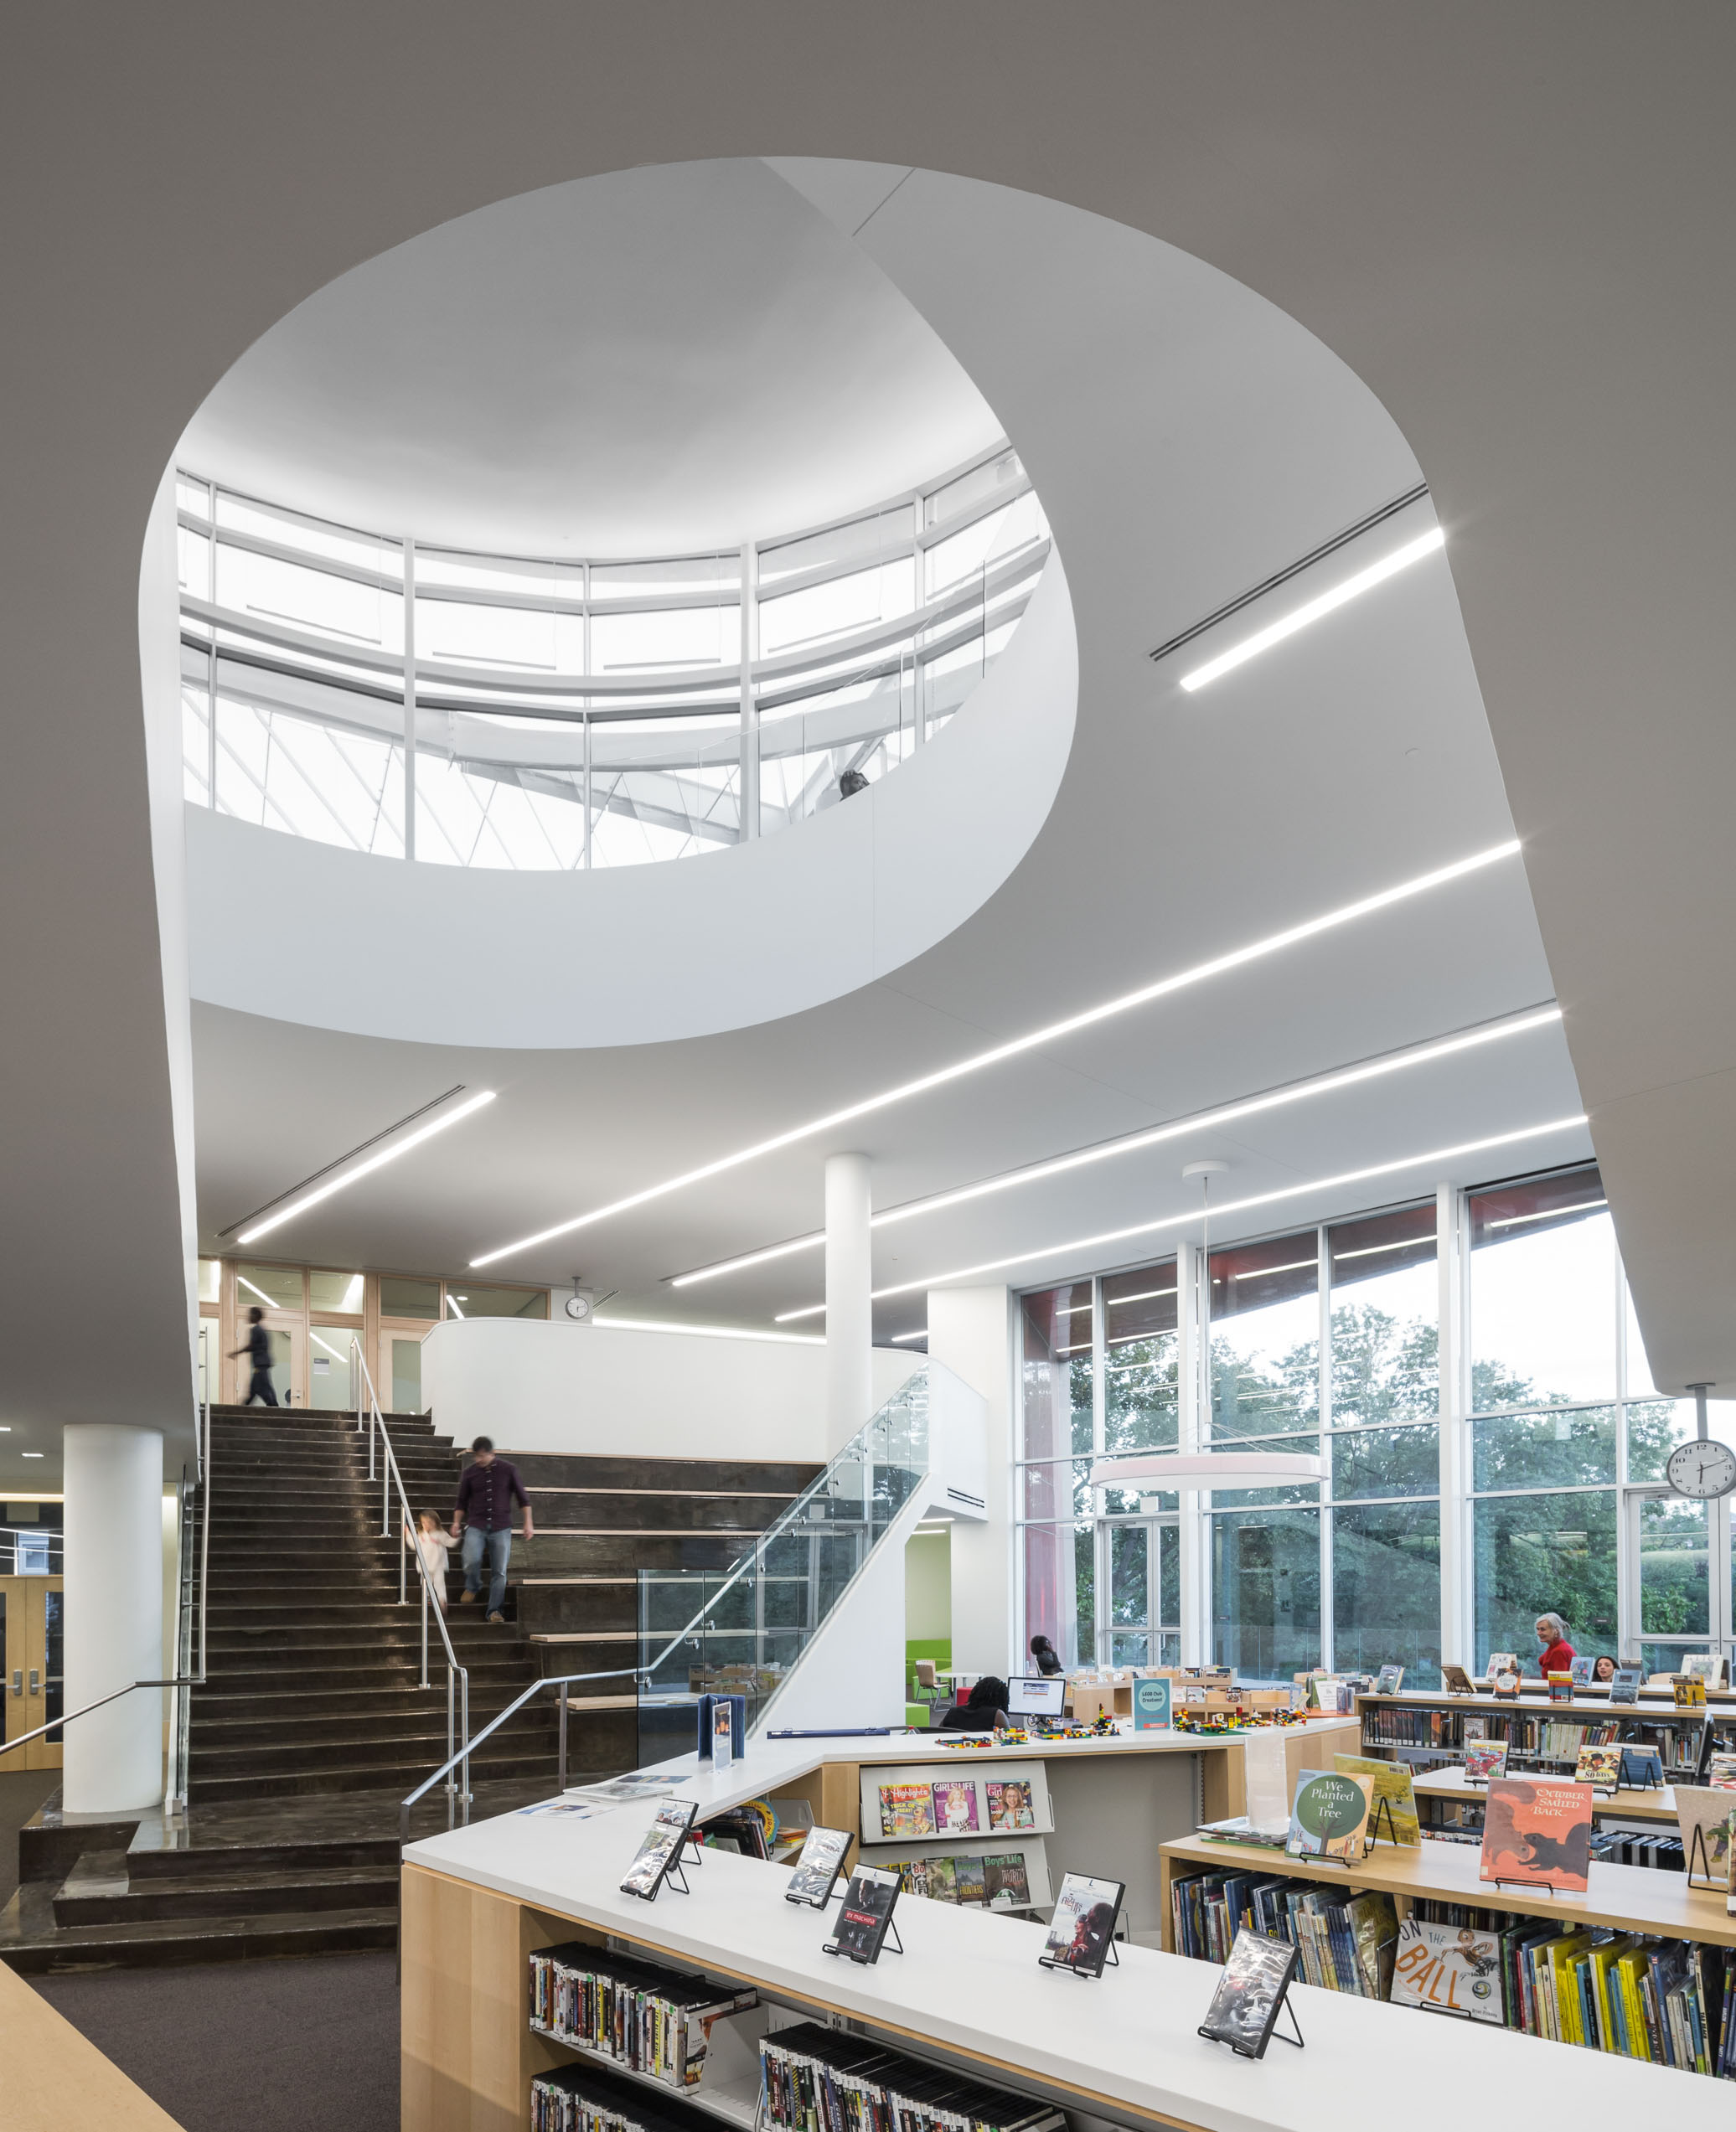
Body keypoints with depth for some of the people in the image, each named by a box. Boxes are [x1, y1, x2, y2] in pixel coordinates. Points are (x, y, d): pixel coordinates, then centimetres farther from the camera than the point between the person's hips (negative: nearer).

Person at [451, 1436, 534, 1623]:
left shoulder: (508, 1470, -1)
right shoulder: (469, 1473, 2)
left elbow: (523, 1497, 6)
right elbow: (462, 1501, 13)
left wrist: (528, 1523, 2)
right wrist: (456, 1522, 1)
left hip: (501, 1528, 0)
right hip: (476, 1526, 0)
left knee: (499, 1571, -4)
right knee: (471, 1560, -22)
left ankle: (495, 1610, 7)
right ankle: (472, 1587, 9)